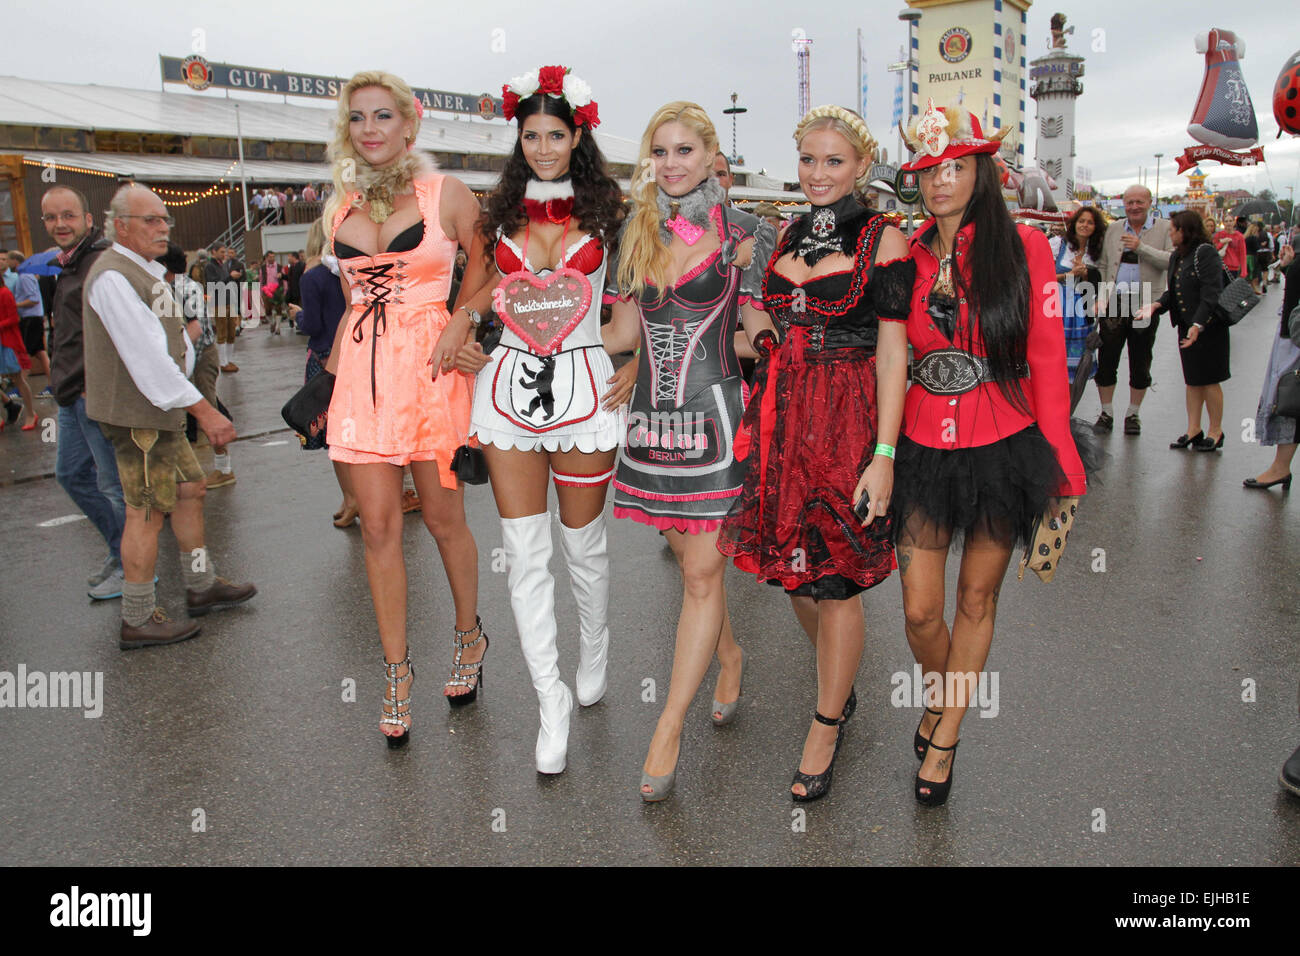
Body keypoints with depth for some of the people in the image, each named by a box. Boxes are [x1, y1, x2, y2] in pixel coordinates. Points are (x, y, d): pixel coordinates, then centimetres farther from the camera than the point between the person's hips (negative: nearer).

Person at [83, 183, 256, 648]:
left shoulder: (145, 271, 18)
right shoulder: (113, 277, -18)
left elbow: (171, 339, 19)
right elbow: (146, 356, -25)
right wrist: (202, 408, -25)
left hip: (158, 411, 10)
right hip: (135, 415, -10)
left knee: (190, 488, 16)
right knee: (148, 511, -6)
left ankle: (201, 586, 28)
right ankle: (137, 621, 4)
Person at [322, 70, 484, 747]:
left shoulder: (446, 194, 0)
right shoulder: (341, 206, 13)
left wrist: (461, 323, -14)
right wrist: (327, 377, 16)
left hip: (429, 368, -4)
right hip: (362, 372, 4)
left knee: (444, 520, 5)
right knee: (378, 528, 3)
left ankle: (469, 634, 31)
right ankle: (397, 671, 17)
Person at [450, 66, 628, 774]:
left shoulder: (606, 211, 4)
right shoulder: (499, 211, 9)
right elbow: (470, 299, 17)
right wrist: (459, 347, 0)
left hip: (584, 385, -2)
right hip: (511, 385, 2)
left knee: (584, 542, 9)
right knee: (525, 553, 0)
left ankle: (594, 655, 37)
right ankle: (552, 707, 10)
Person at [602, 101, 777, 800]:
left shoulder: (743, 233, -1)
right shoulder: (639, 232, 11)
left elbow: (761, 332, 4)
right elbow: (625, 332, 13)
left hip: (714, 414, -4)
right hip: (653, 414, 5)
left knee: (702, 571, -3)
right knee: (689, 556, 14)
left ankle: (668, 730, 5)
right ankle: (728, 653, 41)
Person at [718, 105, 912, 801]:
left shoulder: (883, 241, -4)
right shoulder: (787, 238, 13)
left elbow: (892, 352, -9)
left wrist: (884, 454, -15)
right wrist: (756, 421, 12)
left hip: (847, 420, -5)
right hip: (781, 416, 6)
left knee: (834, 578, 1)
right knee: (795, 567, 13)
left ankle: (826, 728, 19)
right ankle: (839, 683, 39)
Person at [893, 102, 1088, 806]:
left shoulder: (1022, 247, -3)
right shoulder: (907, 258, 3)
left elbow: (1047, 359, -3)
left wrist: (1060, 462, -6)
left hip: (1003, 449, -1)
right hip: (925, 450, 2)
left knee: (977, 600, 10)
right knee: (920, 610, 2)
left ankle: (945, 737, 29)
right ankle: (941, 695, 36)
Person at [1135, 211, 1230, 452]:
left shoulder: (1205, 252, -14)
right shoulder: (1176, 257, 11)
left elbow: (1211, 294, -20)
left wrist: (1198, 325, -28)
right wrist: (1156, 305, -7)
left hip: (1208, 327, -8)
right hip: (1186, 327, 8)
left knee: (1209, 380, 1)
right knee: (1192, 380, 11)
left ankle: (1215, 431, 13)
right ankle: (1193, 430, 18)